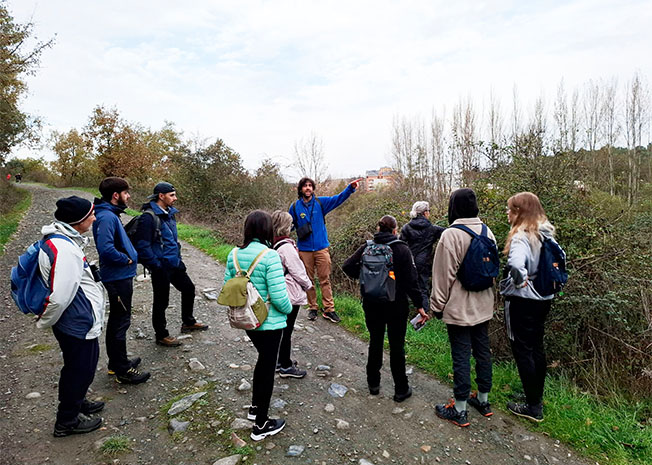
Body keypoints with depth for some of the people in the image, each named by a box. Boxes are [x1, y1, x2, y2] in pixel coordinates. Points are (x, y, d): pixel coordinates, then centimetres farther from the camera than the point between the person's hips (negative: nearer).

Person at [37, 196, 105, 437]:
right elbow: (59, 297, -30)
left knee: (78, 367, 27)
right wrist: (45, 322, -11)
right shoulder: (64, 249, -29)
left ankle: (76, 403, 48)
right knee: (80, 369, 10)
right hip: (79, 324, -10)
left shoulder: (64, 240, 4)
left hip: (80, 320, 10)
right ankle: (67, 421, 30)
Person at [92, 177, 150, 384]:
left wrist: (129, 256, 6)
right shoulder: (106, 217, -21)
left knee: (117, 320, 20)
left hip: (120, 276, 11)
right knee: (121, 322, -1)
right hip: (118, 278, -11)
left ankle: (116, 362, 34)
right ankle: (122, 370, 11)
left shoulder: (111, 214, 11)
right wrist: (127, 259, -17)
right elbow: (106, 249, -31)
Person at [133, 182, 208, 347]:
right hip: (161, 268, -9)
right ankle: (161, 336, 24)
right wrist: (156, 265, -19)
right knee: (161, 301, 6)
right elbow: (143, 246, -22)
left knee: (189, 289, 19)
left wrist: (178, 257, 16)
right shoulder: (149, 217, -20)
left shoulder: (170, 213, 7)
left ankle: (188, 322, 39)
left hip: (174, 263, 9)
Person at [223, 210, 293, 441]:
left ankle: (255, 407, 44)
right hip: (270, 323, -6)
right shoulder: (270, 256, -23)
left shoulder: (234, 254, -3)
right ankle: (261, 425, 27)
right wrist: (288, 309, -4)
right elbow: (279, 296, -24)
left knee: (263, 358, 28)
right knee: (268, 367, 11)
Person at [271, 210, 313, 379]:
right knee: (286, 330, 5)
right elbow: (298, 272, -17)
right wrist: (308, 285, 1)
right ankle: (286, 366, 19)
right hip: (290, 295, -8)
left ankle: (279, 360, 35)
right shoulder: (286, 247, -24)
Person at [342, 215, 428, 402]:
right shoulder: (402, 249, -11)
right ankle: (401, 390, 22)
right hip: (396, 306, -2)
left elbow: (347, 266, -9)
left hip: (372, 304, 3)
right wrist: (419, 306, -6)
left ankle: (373, 384, 31)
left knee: (375, 341, 18)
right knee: (397, 346, 10)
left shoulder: (367, 247, -3)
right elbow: (411, 281, -13)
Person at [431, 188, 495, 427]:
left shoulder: (450, 235, -18)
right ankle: (483, 400, 33)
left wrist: (437, 305, -5)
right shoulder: (487, 232, 4)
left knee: (461, 356, 2)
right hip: (483, 306, 7)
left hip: (459, 308, -7)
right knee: (483, 351, 17)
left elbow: (444, 274, -16)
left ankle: (459, 409, 15)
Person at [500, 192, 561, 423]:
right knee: (537, 346, 20)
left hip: (522, 300, -9)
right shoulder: (546, 234, 5)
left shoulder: (522, 237, -23)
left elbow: (516, 265, -41)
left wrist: (520, 282, -24)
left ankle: (533, 407, 15)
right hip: (544, 298, 9)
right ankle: (538, 396, 36)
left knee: (523, 350, 4)